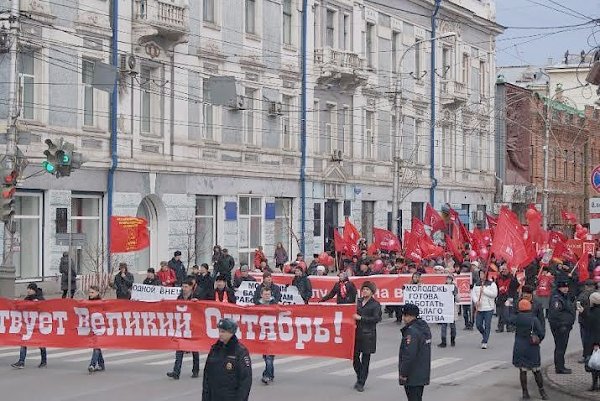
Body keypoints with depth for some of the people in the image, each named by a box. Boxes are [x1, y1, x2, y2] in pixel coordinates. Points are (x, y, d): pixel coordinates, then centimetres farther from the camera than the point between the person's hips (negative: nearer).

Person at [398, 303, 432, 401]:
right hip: (423, 374, 10)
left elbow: (409, 355, -25)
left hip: (412, 377, -10)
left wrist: (403, 374, -18)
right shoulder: (424, 327, 10)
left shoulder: (411, 331, -22)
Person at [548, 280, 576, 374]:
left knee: (560, 347, 17)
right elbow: (554, 313, -26)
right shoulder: (556, 299, -18)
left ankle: (559, 366, 25)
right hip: (560, 326, -11)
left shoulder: (566, 297, 16)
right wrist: (560, 325, -24)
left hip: (566, 326, 11)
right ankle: (560, 368, -3)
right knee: (560, 347, -7)